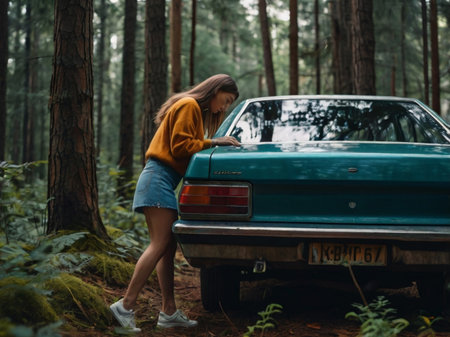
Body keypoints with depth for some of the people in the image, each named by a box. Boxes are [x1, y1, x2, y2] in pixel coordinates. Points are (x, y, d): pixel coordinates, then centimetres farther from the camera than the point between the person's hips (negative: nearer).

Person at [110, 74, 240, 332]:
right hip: (160, 177, -11)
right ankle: (126, 305, -19)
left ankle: (169, 312, 4)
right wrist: (213, 143, -11)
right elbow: (179, 146, -14)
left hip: (165, 180, 11)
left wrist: (219, 144, 9)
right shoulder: (188, 106, -6)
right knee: (160, 245, -16)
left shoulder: (197, 110, 25)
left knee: (168, 247, 5)